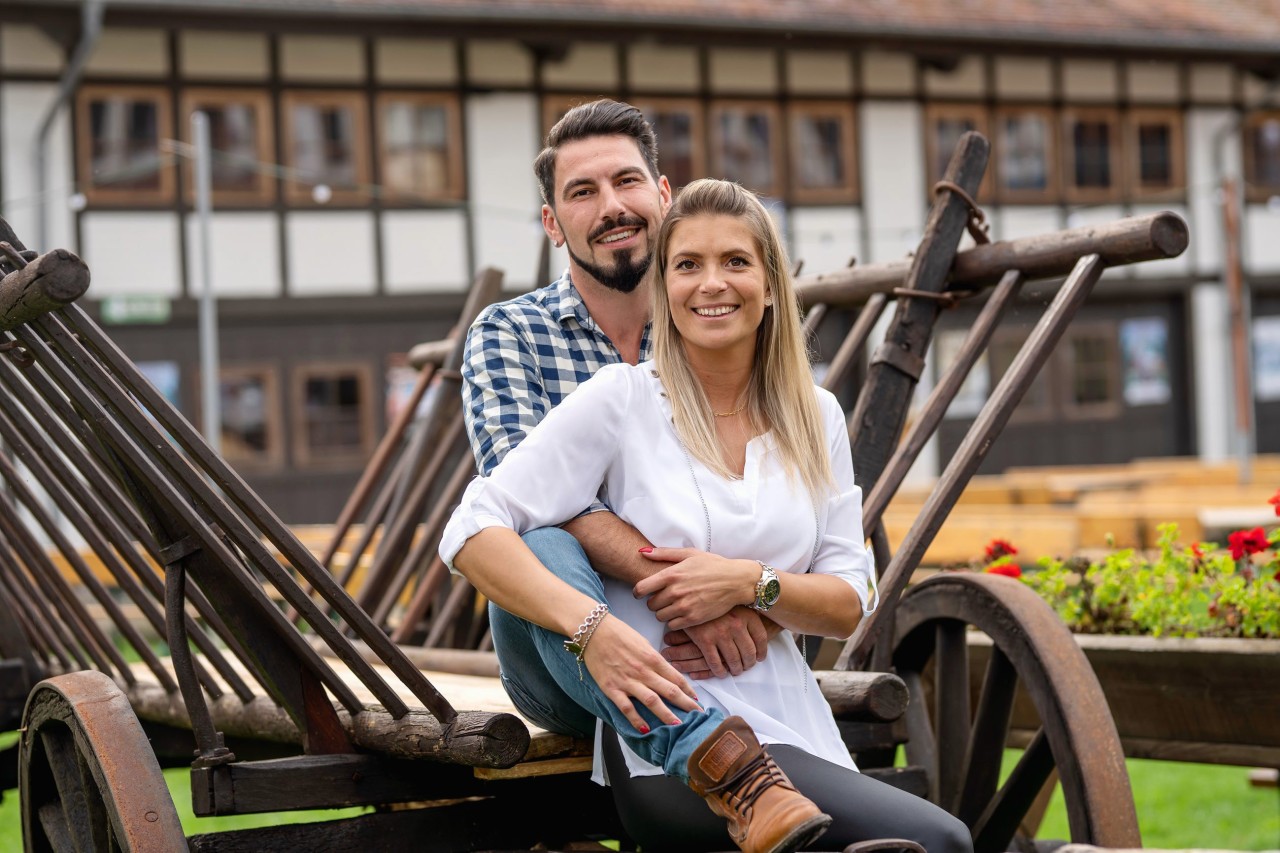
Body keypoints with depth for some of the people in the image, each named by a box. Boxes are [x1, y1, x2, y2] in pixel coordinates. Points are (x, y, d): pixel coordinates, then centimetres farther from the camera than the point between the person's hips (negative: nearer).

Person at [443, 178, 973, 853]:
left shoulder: (815, 418, 11)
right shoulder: (623, 399, -2)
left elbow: (848, 606, 10)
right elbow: (472, 532, -11)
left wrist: (749, 583, -12)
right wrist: (591, 626, -27)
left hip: (794, 734, 6)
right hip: (668, 750, -6)